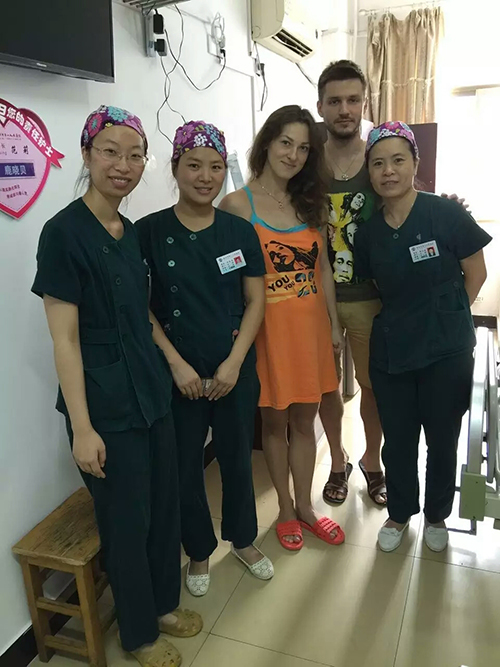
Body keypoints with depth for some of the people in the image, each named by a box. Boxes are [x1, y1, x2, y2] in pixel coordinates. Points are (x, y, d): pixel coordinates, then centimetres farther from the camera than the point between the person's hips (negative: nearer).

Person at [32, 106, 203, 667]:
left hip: (151, 391, 7)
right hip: (105, 404, -7)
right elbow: (64, 339, -16)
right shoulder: (64, 232, -14)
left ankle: (164, 604, 42)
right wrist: (82, 427, -17)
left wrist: (168, 371, 13)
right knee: (126, 518, 9)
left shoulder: (131, 232, 8)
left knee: (165, 504, 17)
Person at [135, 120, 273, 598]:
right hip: (177, 371, -2)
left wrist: (234, 362, -9)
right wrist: (177, 363, -14)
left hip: (236, 369, 2)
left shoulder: (239, 231, 0)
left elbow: (255, 301, 0)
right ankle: (199, 551, 35)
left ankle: (243, 539, 41)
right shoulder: (149, 231, -7)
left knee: (237, 457, 16)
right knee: (185, 465, 11)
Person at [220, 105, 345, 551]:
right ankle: (286, 509, 31)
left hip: (310, 325, 5)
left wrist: (334, 325, 10)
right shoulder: (238, 204, -8)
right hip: (267, 327, -4)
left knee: (305, 419, 15)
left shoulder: (309, 204, 8)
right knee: (275, 421, 11)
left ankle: (305, 506, 33)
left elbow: (323, 267, 10)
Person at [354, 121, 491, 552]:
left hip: (446, 353, -2)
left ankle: (437, 516, 38)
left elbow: (476, 274, -3)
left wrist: (447, 318, -1)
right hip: (391, 352, 3)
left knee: (442, 440, 13)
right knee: (397, 441, 13)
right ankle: (399, 514, 37)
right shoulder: (368, 233, 0)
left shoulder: (446, 214, -12)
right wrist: (401, 321, 2)